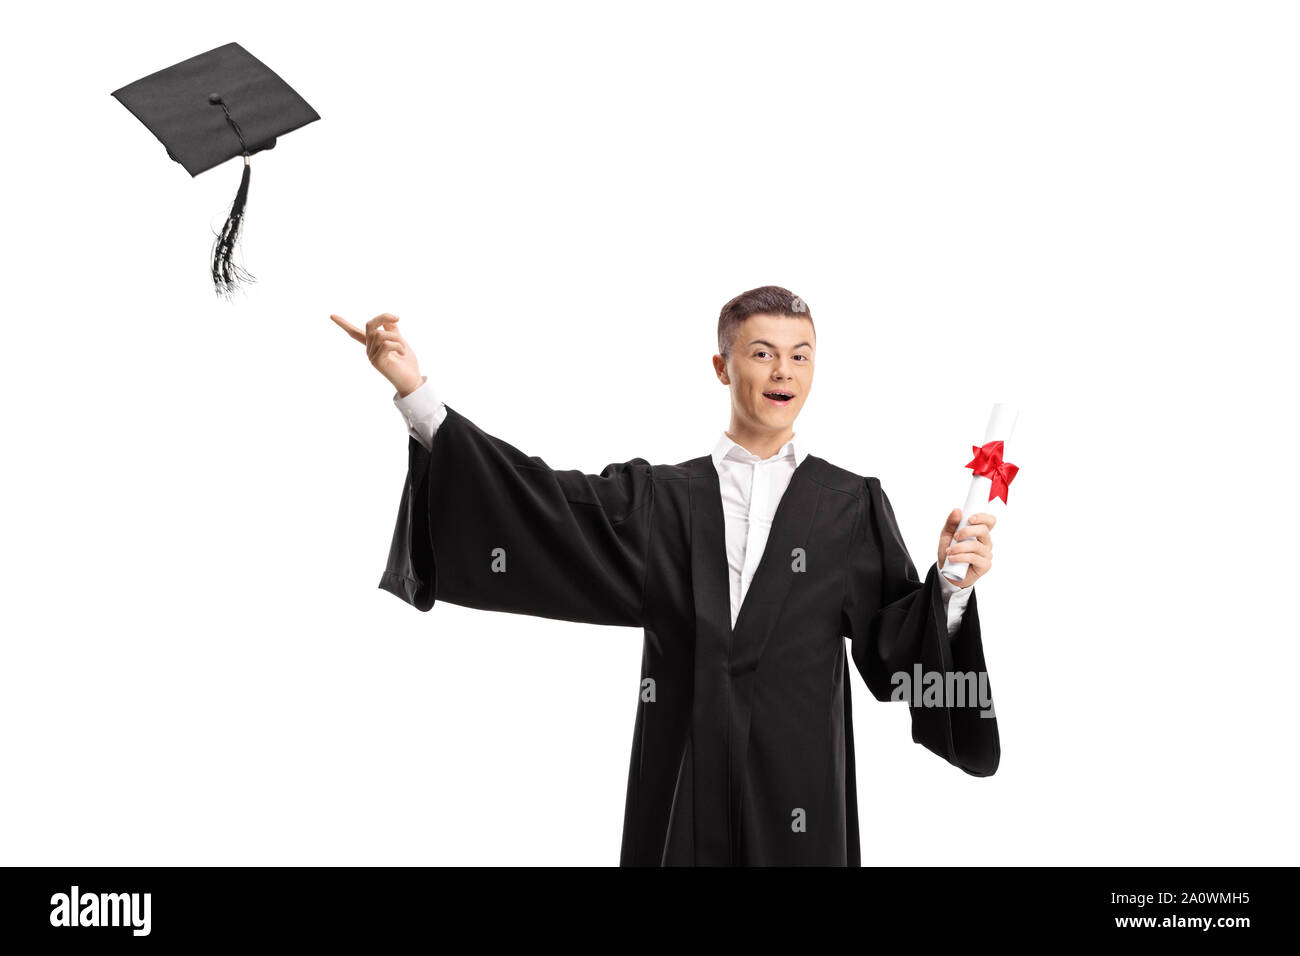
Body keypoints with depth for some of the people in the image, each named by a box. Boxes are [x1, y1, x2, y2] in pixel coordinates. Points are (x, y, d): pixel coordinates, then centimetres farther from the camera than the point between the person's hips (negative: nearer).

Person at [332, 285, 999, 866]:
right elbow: (535, 493, -3)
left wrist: (951, 583, -18)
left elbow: (897, 645, 2)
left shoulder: (855, 507, 5)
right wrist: (414, 390, -9)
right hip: (682, 798, 1)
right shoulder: (658, 499, 7)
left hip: (801, 801, 0)